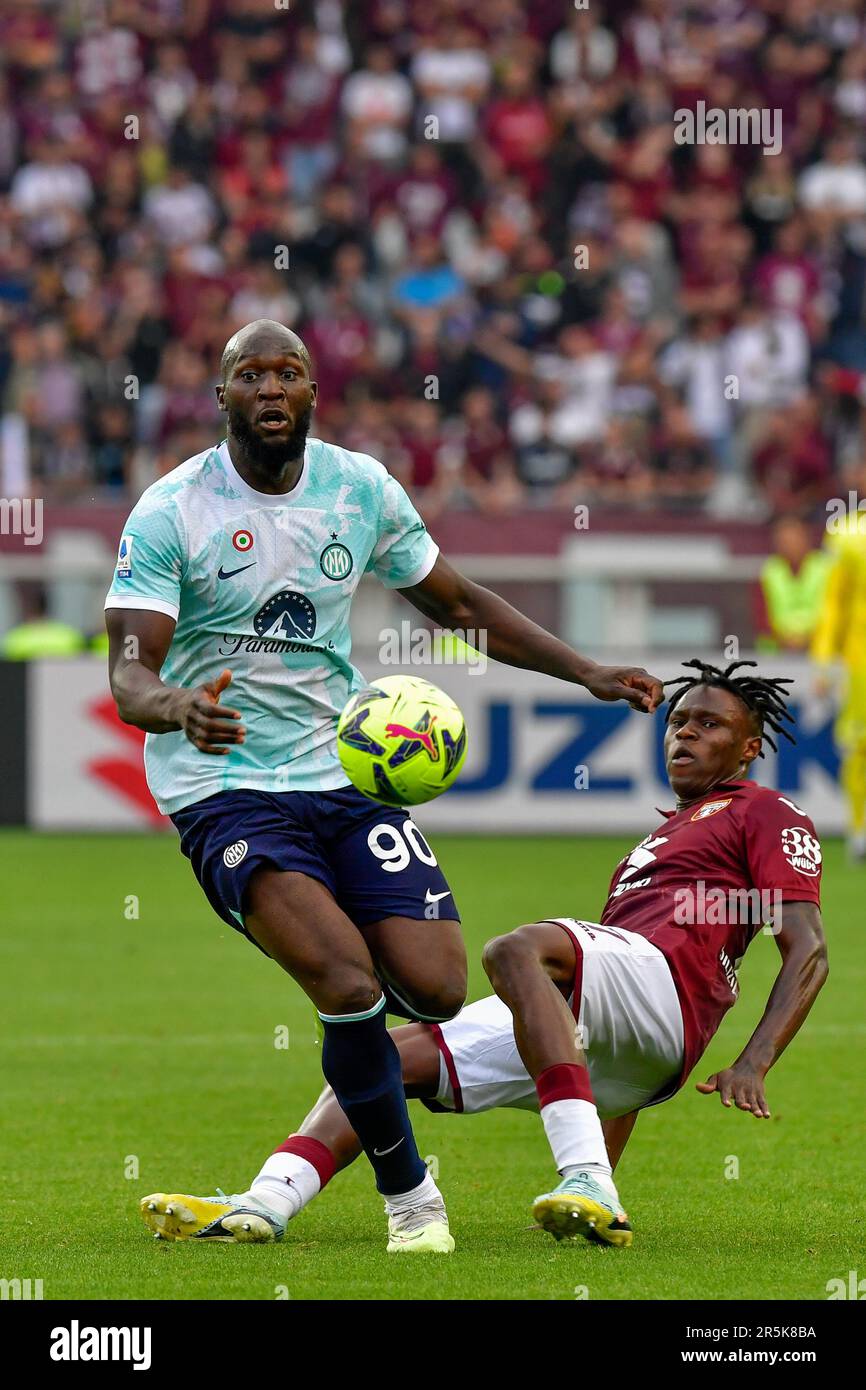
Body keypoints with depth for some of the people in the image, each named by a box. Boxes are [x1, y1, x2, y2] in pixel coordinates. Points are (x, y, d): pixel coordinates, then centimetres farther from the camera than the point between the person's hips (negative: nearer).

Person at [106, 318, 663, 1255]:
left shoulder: (362, 489, 4)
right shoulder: (171, 512, -10)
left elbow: (455, 604, 18)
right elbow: (130, 674, -15)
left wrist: (587, 674, 13)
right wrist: (176, 706, -39)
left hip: (345, 772, 4)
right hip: (224, 787, -4)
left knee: (435, 991, -10)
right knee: (350, 982, -25)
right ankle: (408, 1195, -6)